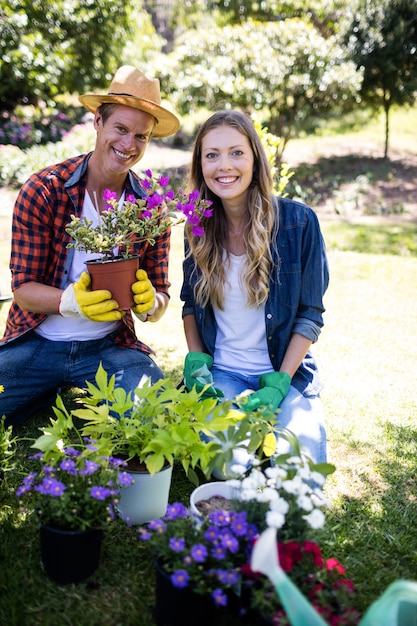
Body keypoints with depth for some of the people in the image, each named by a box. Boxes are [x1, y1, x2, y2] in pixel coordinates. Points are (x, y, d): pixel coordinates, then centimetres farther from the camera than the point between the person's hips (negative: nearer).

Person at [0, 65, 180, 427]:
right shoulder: (43, 191, -10)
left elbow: (159, 301, 2)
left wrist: (150, 302, -23)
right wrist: (70, 302, -30)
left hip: (110, 346, 1)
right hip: (35, 345, 0)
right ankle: (57, 396, 12)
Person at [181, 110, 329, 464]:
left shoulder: (298, 221, -10)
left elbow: (310, 314, -6)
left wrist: (279, 384, -14)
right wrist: (197, 363, -3)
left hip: (287, 371, -1)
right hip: (222, 372, 1)